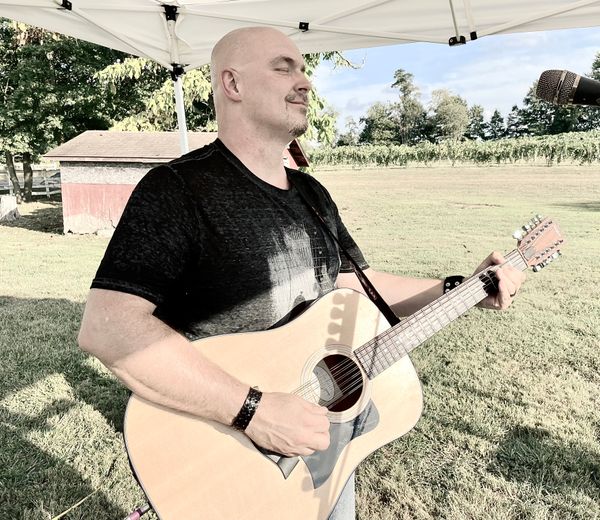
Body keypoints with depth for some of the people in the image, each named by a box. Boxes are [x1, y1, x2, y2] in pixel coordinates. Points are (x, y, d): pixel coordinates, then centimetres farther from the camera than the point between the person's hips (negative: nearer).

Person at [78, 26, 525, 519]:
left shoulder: (313, 195, 4)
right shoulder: (177, 189, -21)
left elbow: (358, 283, 9)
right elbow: (107, 327, -31)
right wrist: (255, 411, -33)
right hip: (221, 460, -7)